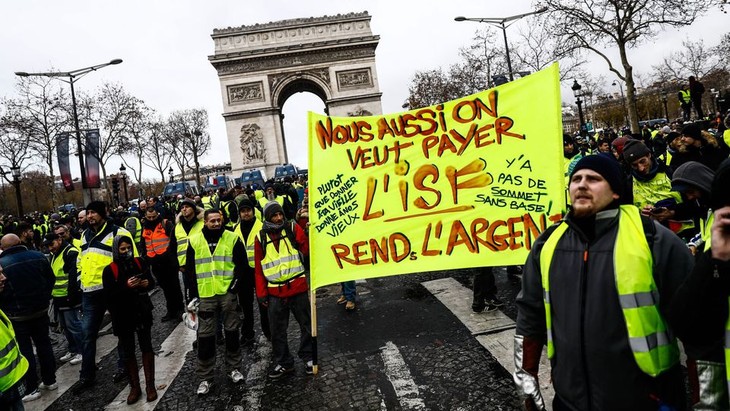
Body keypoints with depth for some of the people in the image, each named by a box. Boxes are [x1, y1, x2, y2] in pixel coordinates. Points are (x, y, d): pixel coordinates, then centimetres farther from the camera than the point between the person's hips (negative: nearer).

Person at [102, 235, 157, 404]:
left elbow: (152, 281, 6)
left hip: (142, 312, 2)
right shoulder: (109, 270, -6)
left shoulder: (139, 262, 1)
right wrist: (126, 286, -26)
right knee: (128, 351, 8)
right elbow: (108, 294, -13)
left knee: (146, 347, 5)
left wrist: (147, 283, -16)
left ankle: (150, 385, 14)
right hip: (122, 316, -1)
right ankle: (134, 387, 20)